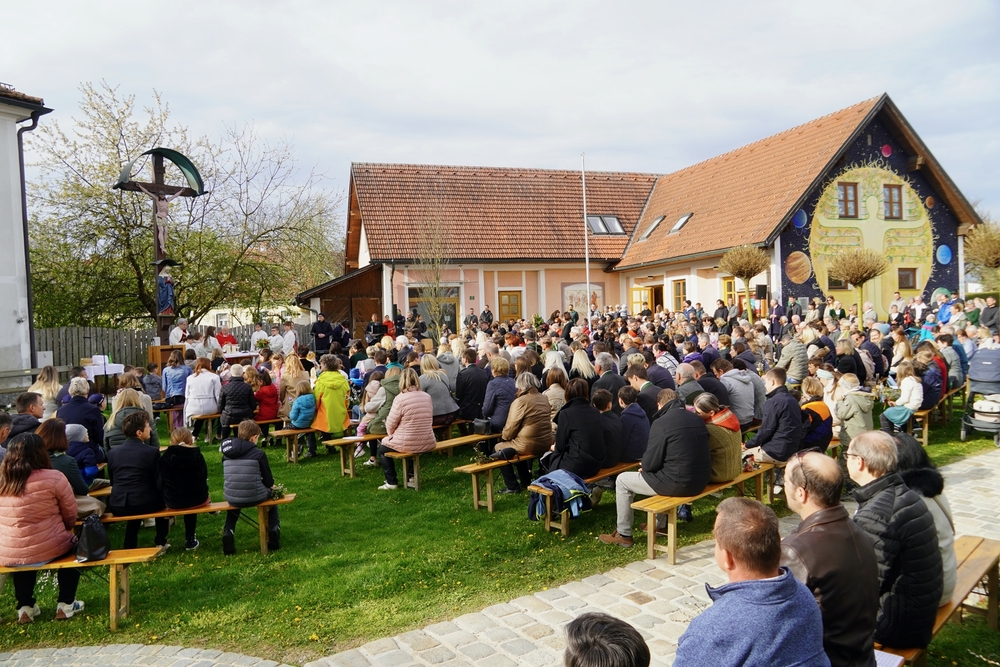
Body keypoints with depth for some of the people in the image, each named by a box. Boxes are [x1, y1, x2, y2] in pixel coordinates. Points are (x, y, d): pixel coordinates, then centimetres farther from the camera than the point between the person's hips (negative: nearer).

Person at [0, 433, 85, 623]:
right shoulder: (53, 478, -15)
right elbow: (71, 515, -3)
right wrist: (63, 530, 18)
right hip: (48, 549, -4)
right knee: (72, 544, 29)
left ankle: (25, 608, 32)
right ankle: (65, 605, 26)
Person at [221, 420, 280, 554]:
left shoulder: (226, 453, 3)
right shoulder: (259, 454, -10)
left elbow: (227, 477, 16)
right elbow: (268, 481, -4)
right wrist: (271, 485, 19)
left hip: (231, 497, 3)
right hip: (254, 497, -3)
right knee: (271, 494, 30)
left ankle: (228, 532, 19)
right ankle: (274, 529, 18)